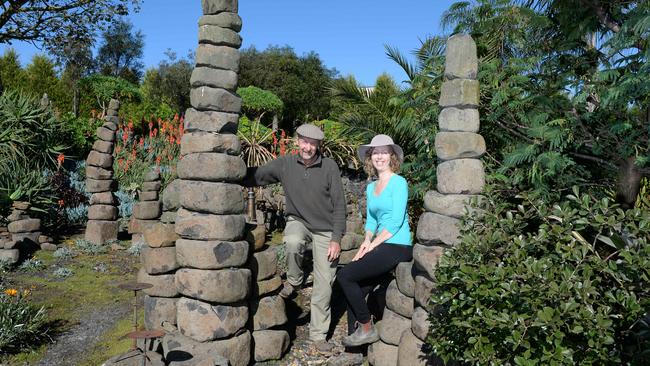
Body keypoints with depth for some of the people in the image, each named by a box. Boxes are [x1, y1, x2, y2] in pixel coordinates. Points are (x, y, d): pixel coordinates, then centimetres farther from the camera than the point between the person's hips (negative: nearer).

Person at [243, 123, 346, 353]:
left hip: (325, 230, 0)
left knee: (324, 284, 1)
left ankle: (318, 334, 20)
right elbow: (255, 175, -5)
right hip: (298, 221, 1)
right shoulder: (285, 164, -5)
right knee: (293, 242, -36)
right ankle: (293, 281, -4)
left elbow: (339, 205, -8)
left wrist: (336, 239, -11)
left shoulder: (329, 167, -10)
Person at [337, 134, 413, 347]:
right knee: (356, 291, -1)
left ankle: (367, 329, 1)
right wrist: (367, 241, 1)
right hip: (381, 247, 7)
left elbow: (396, 221, -14)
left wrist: (371, 246, -13)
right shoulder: (371, 187, 16)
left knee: (345, 276, -13)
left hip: (397, 247, -7)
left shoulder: (399, 183, -8)